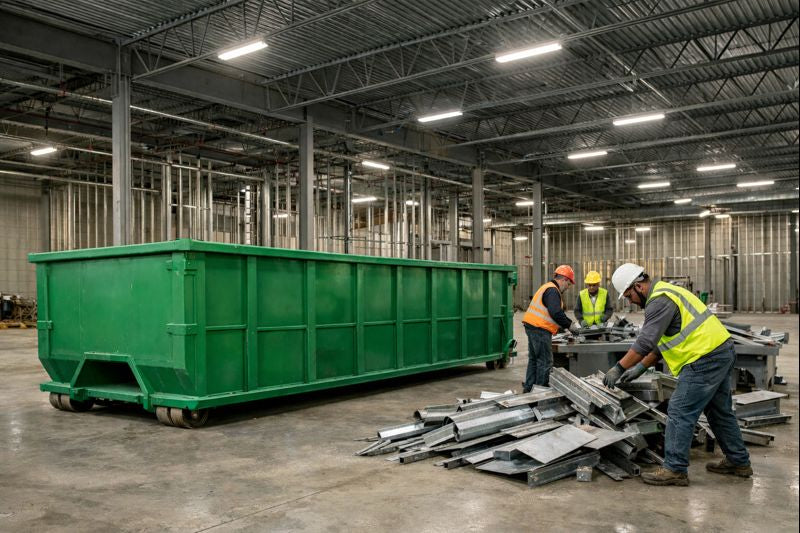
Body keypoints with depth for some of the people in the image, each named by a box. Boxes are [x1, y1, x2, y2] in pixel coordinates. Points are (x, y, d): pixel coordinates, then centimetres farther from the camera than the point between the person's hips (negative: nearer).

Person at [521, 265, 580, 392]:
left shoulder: (547, 287, 21)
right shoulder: (552, 291, -13)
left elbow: (559, 312, 24)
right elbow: (556, 313, -23)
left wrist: (571, 323, 15)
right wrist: (569, 325, -10)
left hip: (531, 327, 11)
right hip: (540, 329, -11)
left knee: (534, 359, 16)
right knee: (545, 361, -4)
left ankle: (528, 388, 22)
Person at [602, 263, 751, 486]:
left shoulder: (660, 301, -16)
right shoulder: (666, 292, 18)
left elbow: (645, 341, -23)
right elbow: (661, 341, 21)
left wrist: (619, 368, -18)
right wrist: (641, 367, 17)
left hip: (705, 359, -11)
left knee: (680, 413, -6)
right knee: (719, 411, 21)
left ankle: (675, 469, -1)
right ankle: (739, 461, 34)